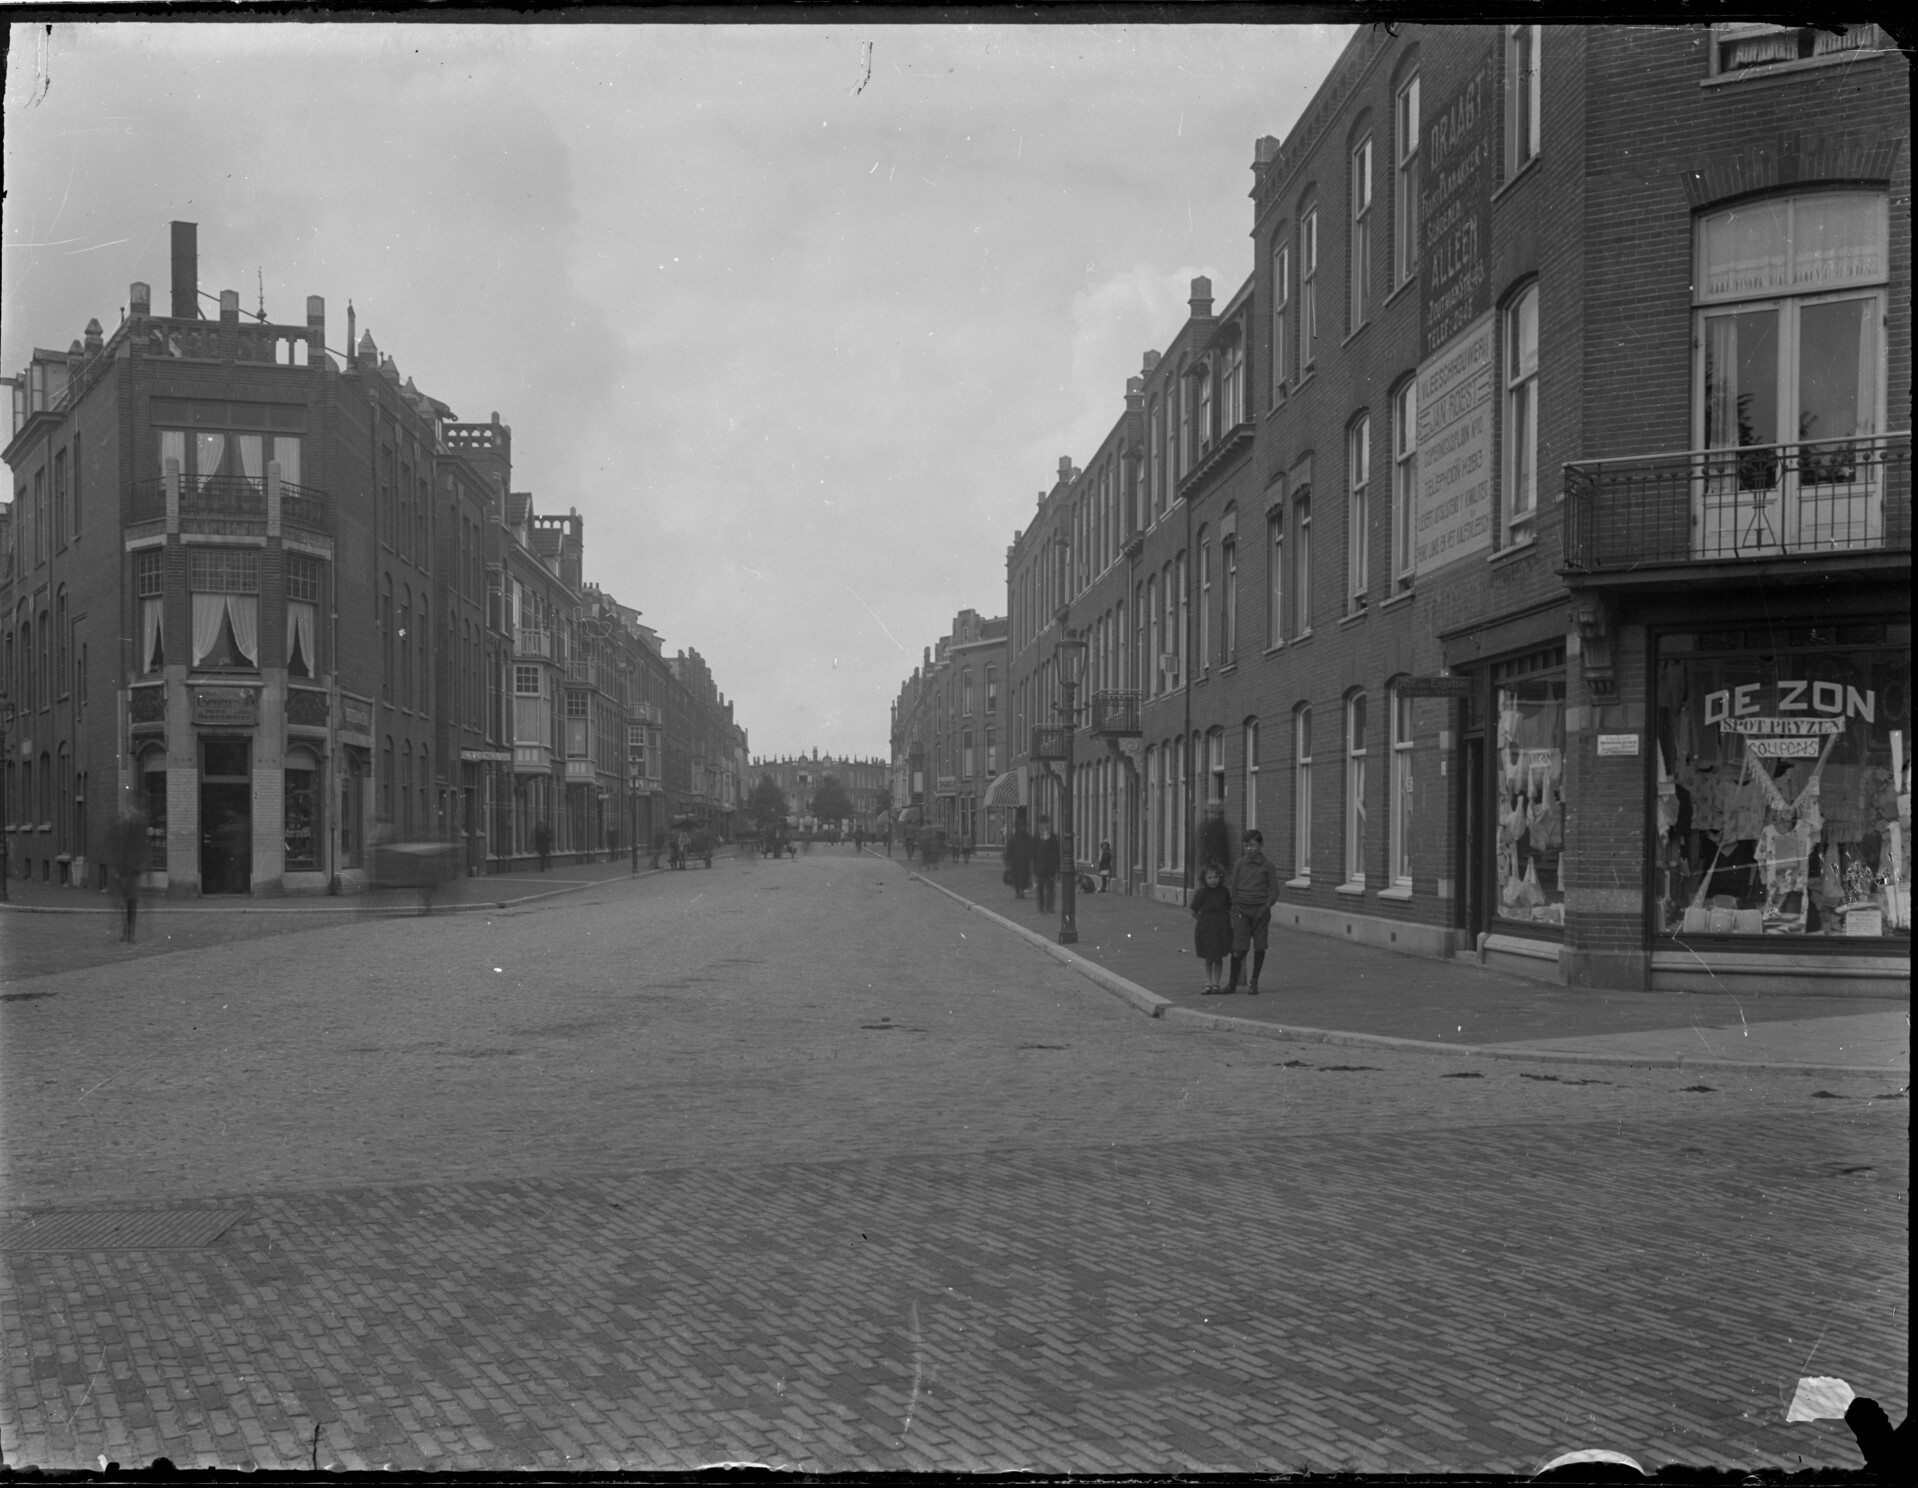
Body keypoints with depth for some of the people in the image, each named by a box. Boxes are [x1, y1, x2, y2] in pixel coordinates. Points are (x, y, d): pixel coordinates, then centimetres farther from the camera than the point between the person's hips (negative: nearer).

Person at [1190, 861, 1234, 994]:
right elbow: (1194, 912, -2)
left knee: (1218, 958, 5)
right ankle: (1208, 983, 15)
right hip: (1205, 928, -1)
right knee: (1208, 959, 8)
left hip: (1222, 928, 1)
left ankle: (1215, 983, 12)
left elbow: (1230, 908, 11)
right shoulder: (1201, 893, -7)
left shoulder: (1224, 891, -1)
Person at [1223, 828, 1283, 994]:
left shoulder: (1268, 865, -2)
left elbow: (1274, 890, 1)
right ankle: (1232, 983, 3)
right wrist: (1235, 910, 3)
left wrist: (1266, 907, -12)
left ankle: (1254, 983, 16)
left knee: (1259, 947, 4)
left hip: (1260, 910, -1)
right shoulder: (1240, 864, 4)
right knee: (1238, 948, -5)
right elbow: (1234, 888, 10)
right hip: (1242, 909, 1)